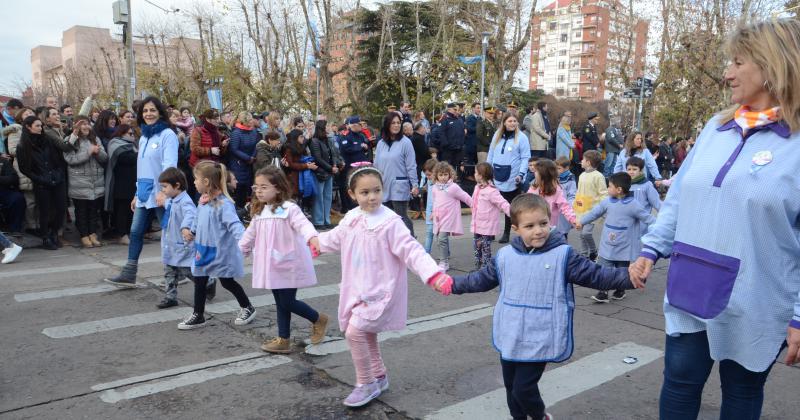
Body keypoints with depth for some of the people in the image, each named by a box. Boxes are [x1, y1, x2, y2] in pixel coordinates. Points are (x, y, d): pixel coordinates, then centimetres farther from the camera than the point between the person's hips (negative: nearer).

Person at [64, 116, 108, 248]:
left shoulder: (95, 139, 12)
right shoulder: (70, 140, -2)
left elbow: (105, 158, 8)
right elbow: (70, 159, -15)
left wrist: (98, 152, -13)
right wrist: (89, 152, -15)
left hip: (97, 183, 4)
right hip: (79, 184, -4)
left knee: (94, 209, 9)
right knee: (81, 211, 5)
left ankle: (93, 234, 19)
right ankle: (84, 236, 13)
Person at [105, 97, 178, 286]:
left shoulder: (167, 135, -10)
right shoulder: (143, 137, 15)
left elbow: (169, 165, -20)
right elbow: (142, 168, 20)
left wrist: (164, 190, -29)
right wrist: (137, 193, 19)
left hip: (161, 194, -8)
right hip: (144, 194, 8)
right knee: (135, 232, 8)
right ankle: (129, 275, 15)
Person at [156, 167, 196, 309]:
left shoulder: (185, 202, -24)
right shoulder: (169, 201, 6)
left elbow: (190, 215, -45)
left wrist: (185, 227, -61)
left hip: (182, 246, -9)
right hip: (169, 246, 9)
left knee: (189, 272, 5)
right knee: (169, 273, 13)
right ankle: (170, 297, 23)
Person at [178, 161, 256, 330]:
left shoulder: (224, 204, -24)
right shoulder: (203, 201, 3)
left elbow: (234, 224, -33)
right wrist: (193, 233, 38)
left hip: (221, 253, -8)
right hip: (204, 251, 8)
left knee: (227, 282, 7)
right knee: (199, 282, 13)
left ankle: (247, 308, 28)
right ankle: (198, 316, 28)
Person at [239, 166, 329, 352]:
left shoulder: (289, 209, -16)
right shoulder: (259, 212, 8)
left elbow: (303, 224, -32)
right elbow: (250, 234, 22)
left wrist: (313, 238, -52)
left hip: (288, 265, -7)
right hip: (272, 265, 7)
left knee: (288, 302, -2)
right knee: (280, 303, 13)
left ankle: (319, 319, 22)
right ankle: (283, 340, 23)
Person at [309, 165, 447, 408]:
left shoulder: (390, 222, -21)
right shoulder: (351, 218, 1)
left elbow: (412, 251, -26)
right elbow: (337, 237, 23)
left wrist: (434, 275, -39)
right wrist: (318, 241, 40)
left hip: (379, 292, -7)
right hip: (358, 290, 7)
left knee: (354, 332, -13)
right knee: (366, 334, 17)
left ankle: (366, 384, 6)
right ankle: (379, 377, 39)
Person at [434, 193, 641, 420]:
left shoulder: (563, 255, -10)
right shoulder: (504, 256, 0)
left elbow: (595, 275, -11)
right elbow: (482, 279, 14)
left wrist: (629, 277, -25)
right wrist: (451, 284, 15)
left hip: (539, 340, -4)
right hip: (509, 339, 5)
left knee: (524, 388, -2)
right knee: (511, 386, 18)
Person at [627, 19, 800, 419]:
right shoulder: (716, 127, 6)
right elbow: (679, 196, 10)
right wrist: (651, 249, 3)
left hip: (753, 307, -4)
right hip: (691, 294, 4)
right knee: (679, 383, 13)